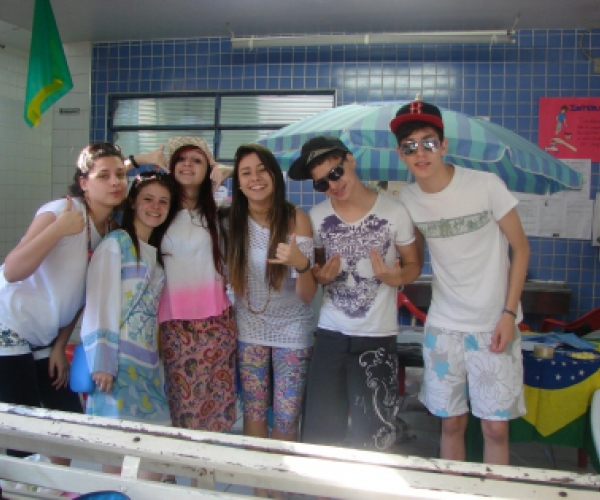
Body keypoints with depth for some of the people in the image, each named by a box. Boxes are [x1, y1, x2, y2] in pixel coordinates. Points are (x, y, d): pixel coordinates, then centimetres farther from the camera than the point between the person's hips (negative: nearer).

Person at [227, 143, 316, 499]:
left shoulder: (297, 219, -17)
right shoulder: (233, 221, -7)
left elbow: (308, 296, -20)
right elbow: (232, 279, 5)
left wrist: (301, 264, -39)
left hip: (292, 330, -2)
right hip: (249, 329, 2)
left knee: (287, 420, 4)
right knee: (254, 413, 11)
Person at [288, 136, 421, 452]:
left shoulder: (394, 212, -9)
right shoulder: (317, 217, 0)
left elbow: (413, 264, 2)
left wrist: (396, 277, -20)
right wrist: (319, 276, -9)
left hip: (377, 338, -3)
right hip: (330, 334, 3)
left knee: (371, 440, 7)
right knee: (319, 433, 11)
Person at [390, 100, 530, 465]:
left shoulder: (486, 185, -12)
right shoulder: (408, 200, -2)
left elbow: (521, 248, -5)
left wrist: (509, 313, -9)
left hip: (494, 327, -2)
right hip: (443, 328, 3)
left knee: (496, 427, 4)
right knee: (452, 423, 13)